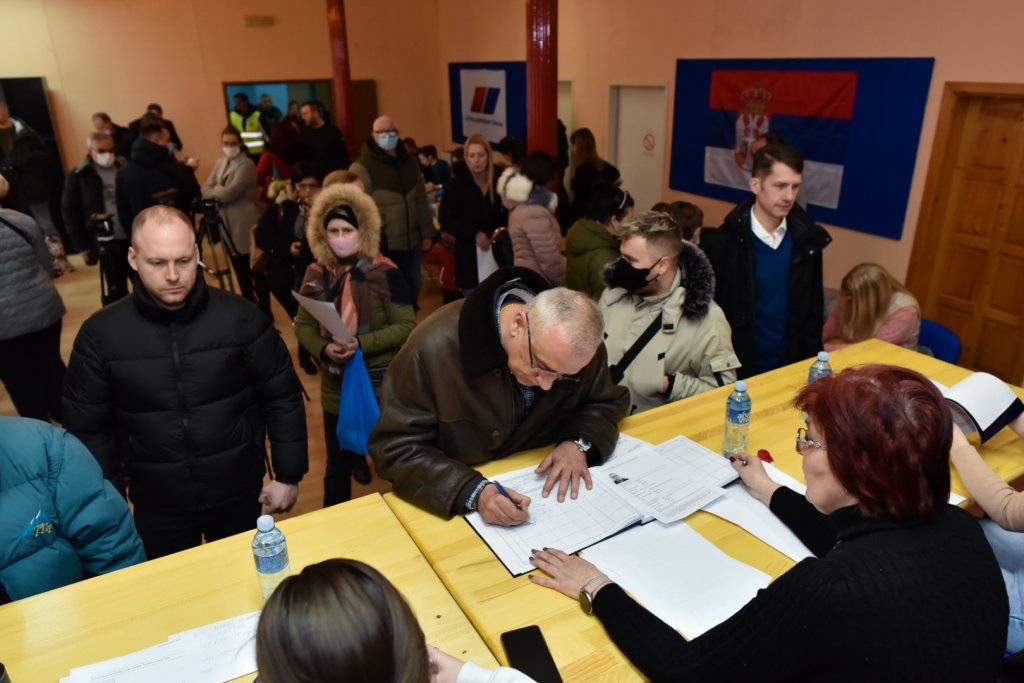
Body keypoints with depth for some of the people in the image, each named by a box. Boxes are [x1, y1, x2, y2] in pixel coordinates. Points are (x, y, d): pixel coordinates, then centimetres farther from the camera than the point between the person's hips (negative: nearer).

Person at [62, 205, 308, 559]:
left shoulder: (240, 316, -13)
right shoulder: (101, 333, -10)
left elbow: (282, 398, -5)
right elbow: (88, 428, -1)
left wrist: (288, 475, -3)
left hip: (240, 494, 0)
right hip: (157, 506, 1)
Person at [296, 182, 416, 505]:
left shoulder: (383, 272, -13)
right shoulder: (315, 275, 0)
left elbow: (406, 327, -13)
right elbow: (303, 326, 6)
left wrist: (361, 344, -25)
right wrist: (324, 349, -15)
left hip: (382, 382, -3)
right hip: (336, 384, 3)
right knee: (337, 466, 14)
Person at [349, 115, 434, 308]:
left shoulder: (409, 162, 10)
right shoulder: (362, 167, -10)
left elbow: (421, 201, 15)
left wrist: (427, 234, 14)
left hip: (411, 243, 6)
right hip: (382, 247, -6)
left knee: (412, 290, 17)